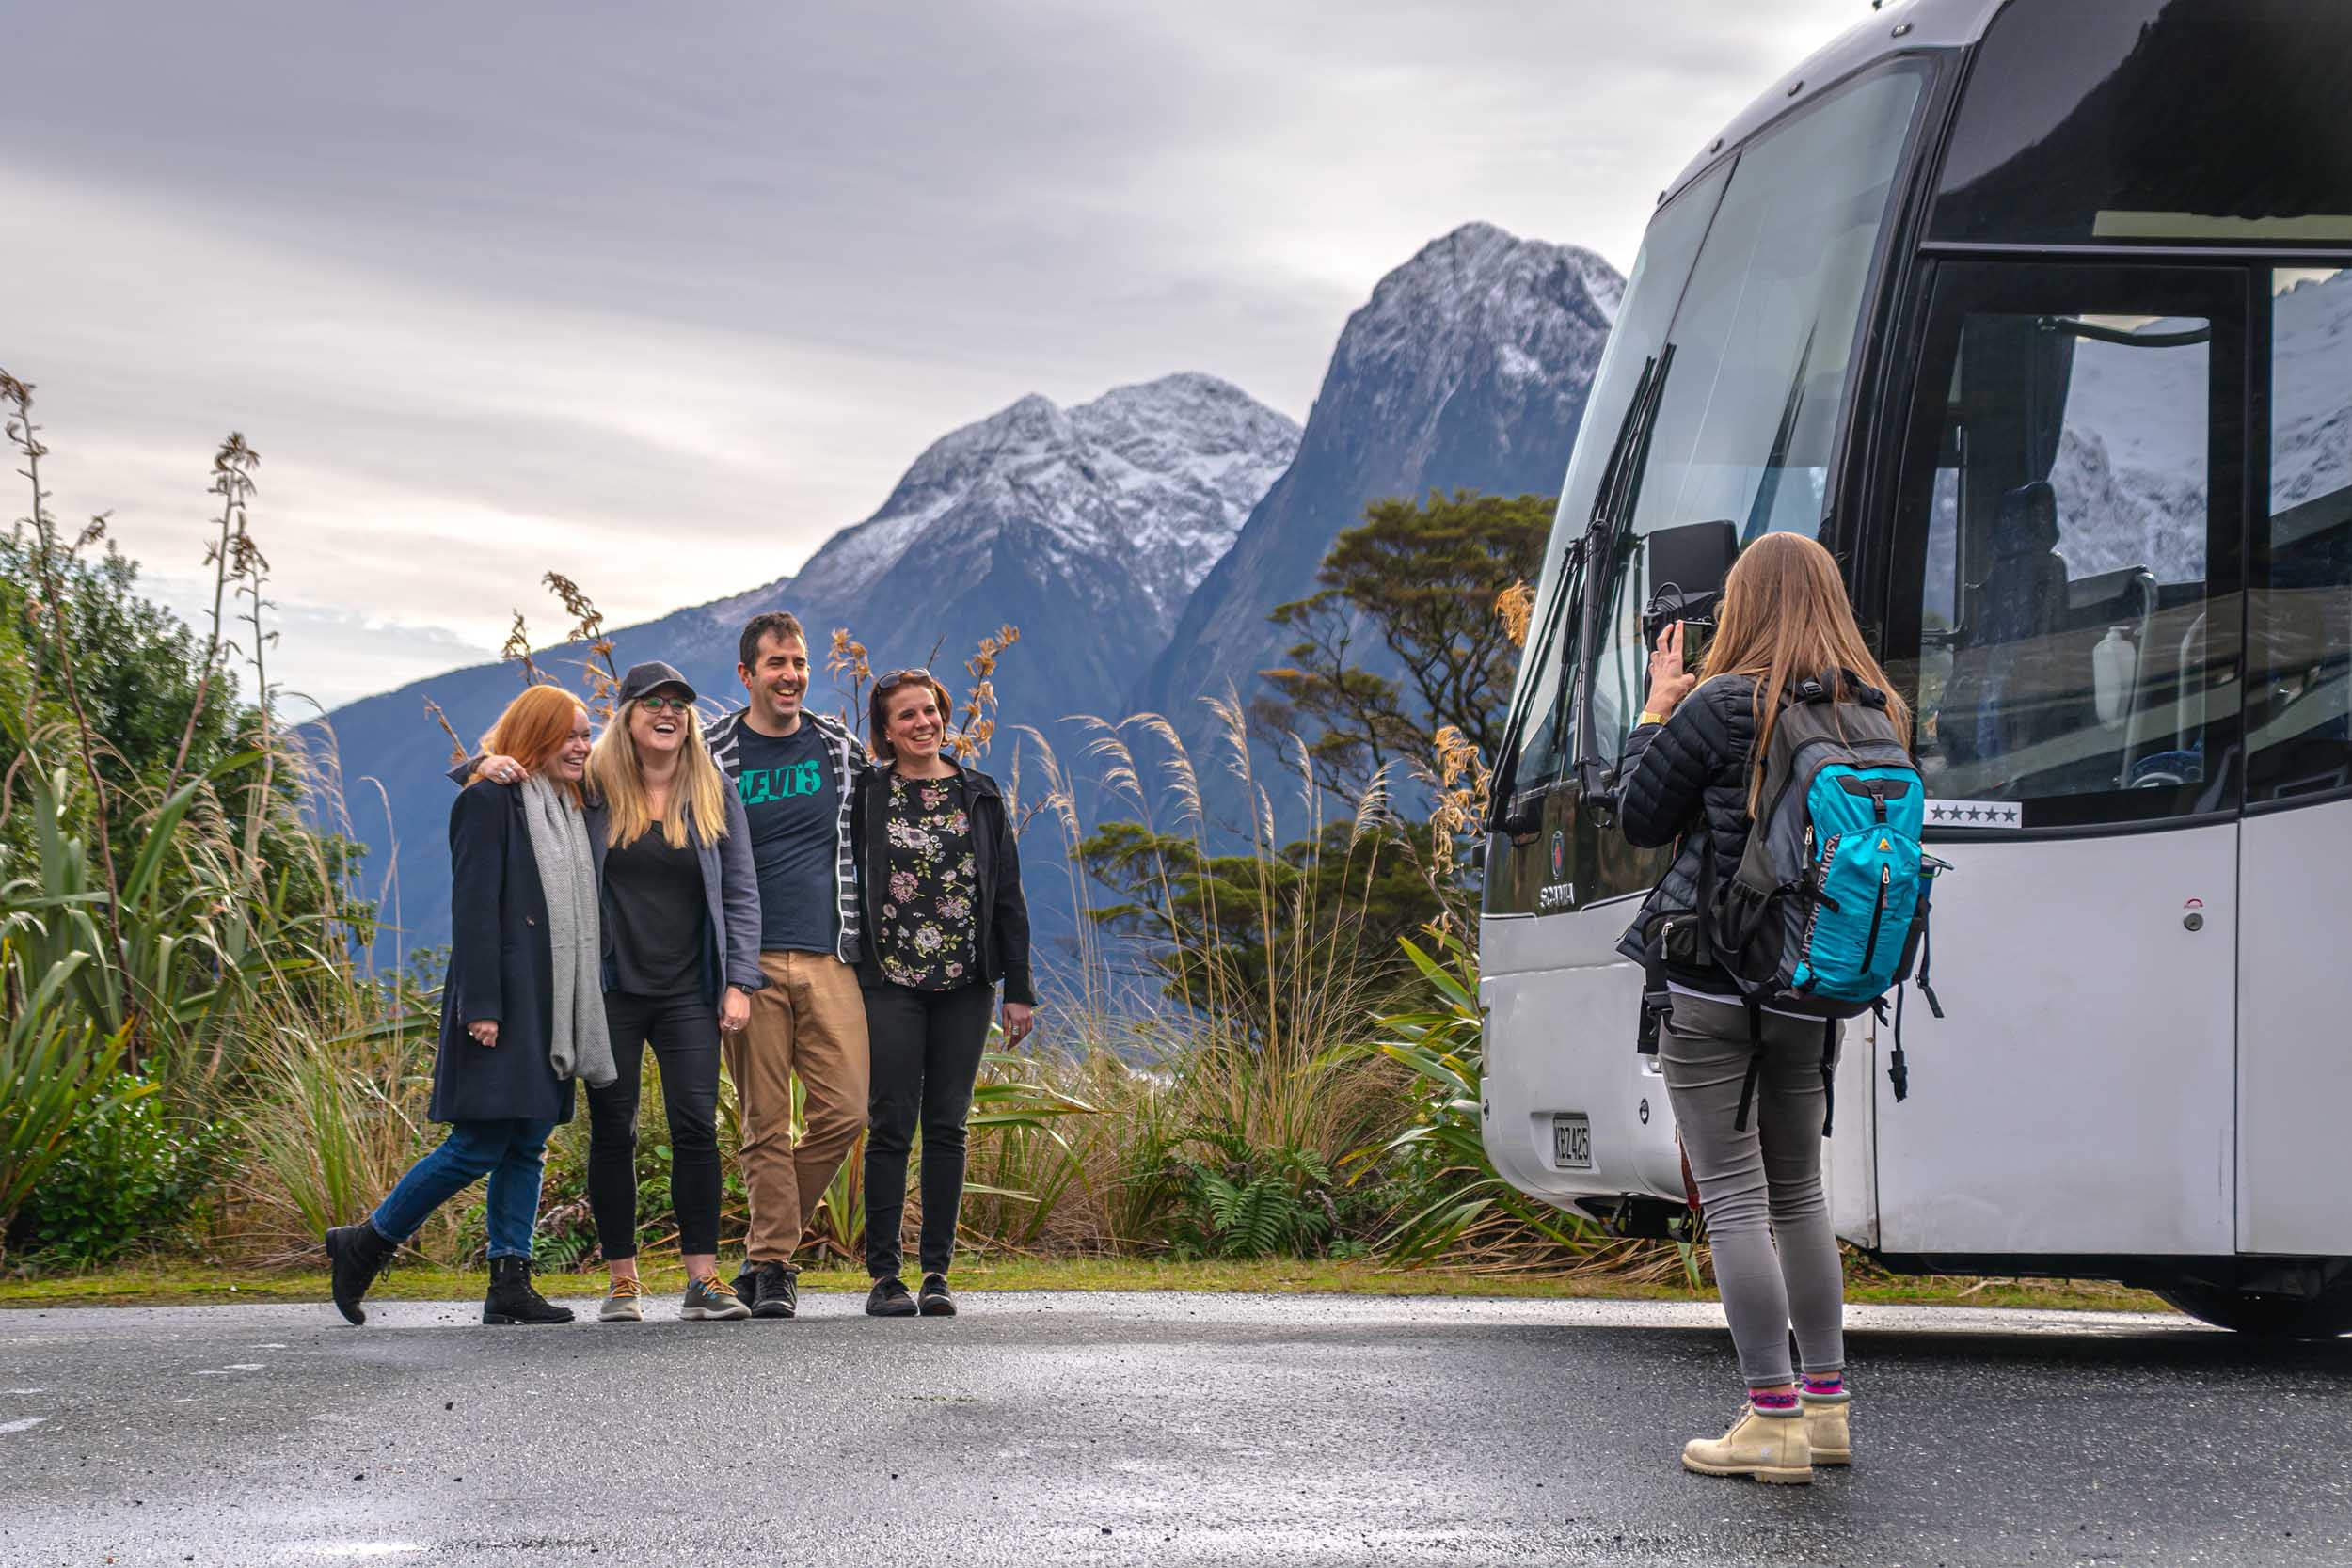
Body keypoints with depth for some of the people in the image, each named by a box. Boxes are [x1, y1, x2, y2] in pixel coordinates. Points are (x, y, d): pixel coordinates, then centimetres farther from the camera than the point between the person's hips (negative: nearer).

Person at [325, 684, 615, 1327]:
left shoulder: (573, 811, 18)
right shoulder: (488, 802, -6)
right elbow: (474, 908, -13)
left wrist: (588, 1015, 15)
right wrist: (480, 1005, -20)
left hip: (554, 1008, 8)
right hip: (502, 1001, -8)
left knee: (528, 1146, 5)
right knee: (479, 1146, -9)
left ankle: (510, 1285, 5)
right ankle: (364, 1244, 4)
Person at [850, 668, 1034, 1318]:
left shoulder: (979, 795, 9)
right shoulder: (865, 796, 2)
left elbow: (1007, 894, 10)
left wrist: (1018, 988, 6)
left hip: (964, 984, 2)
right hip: (890, 982, -2)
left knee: (947, 1127, 3)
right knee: (892, 1126, -4)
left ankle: (937, 1271, 7)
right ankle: (884, 1276, 0)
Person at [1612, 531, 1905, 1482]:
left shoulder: (1721, 707, -14)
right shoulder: (1877, 715, 3)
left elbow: (1639, 820, -4)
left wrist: (1658, 707, 8)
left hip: (1710, 986, -6)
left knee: (1735, 1202, -2)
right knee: (1799, 1192, 18)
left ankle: (1774, 1422, -4)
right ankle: (1826, 1407, 20)